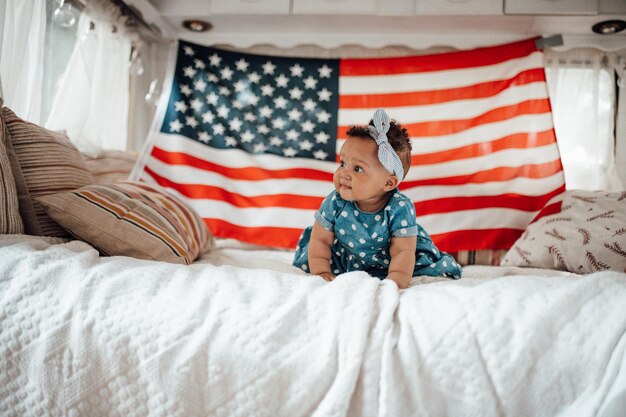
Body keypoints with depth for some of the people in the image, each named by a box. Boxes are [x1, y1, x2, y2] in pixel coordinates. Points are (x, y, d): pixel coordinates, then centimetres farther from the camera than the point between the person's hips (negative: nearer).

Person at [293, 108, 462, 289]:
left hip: (384, 264, -2)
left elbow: (402, 251, -28)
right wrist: (321, 273, -22)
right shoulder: (335, 202, -23)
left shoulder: (400, 209, -30)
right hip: (343, 261, 3)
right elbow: (320, 240, -14)